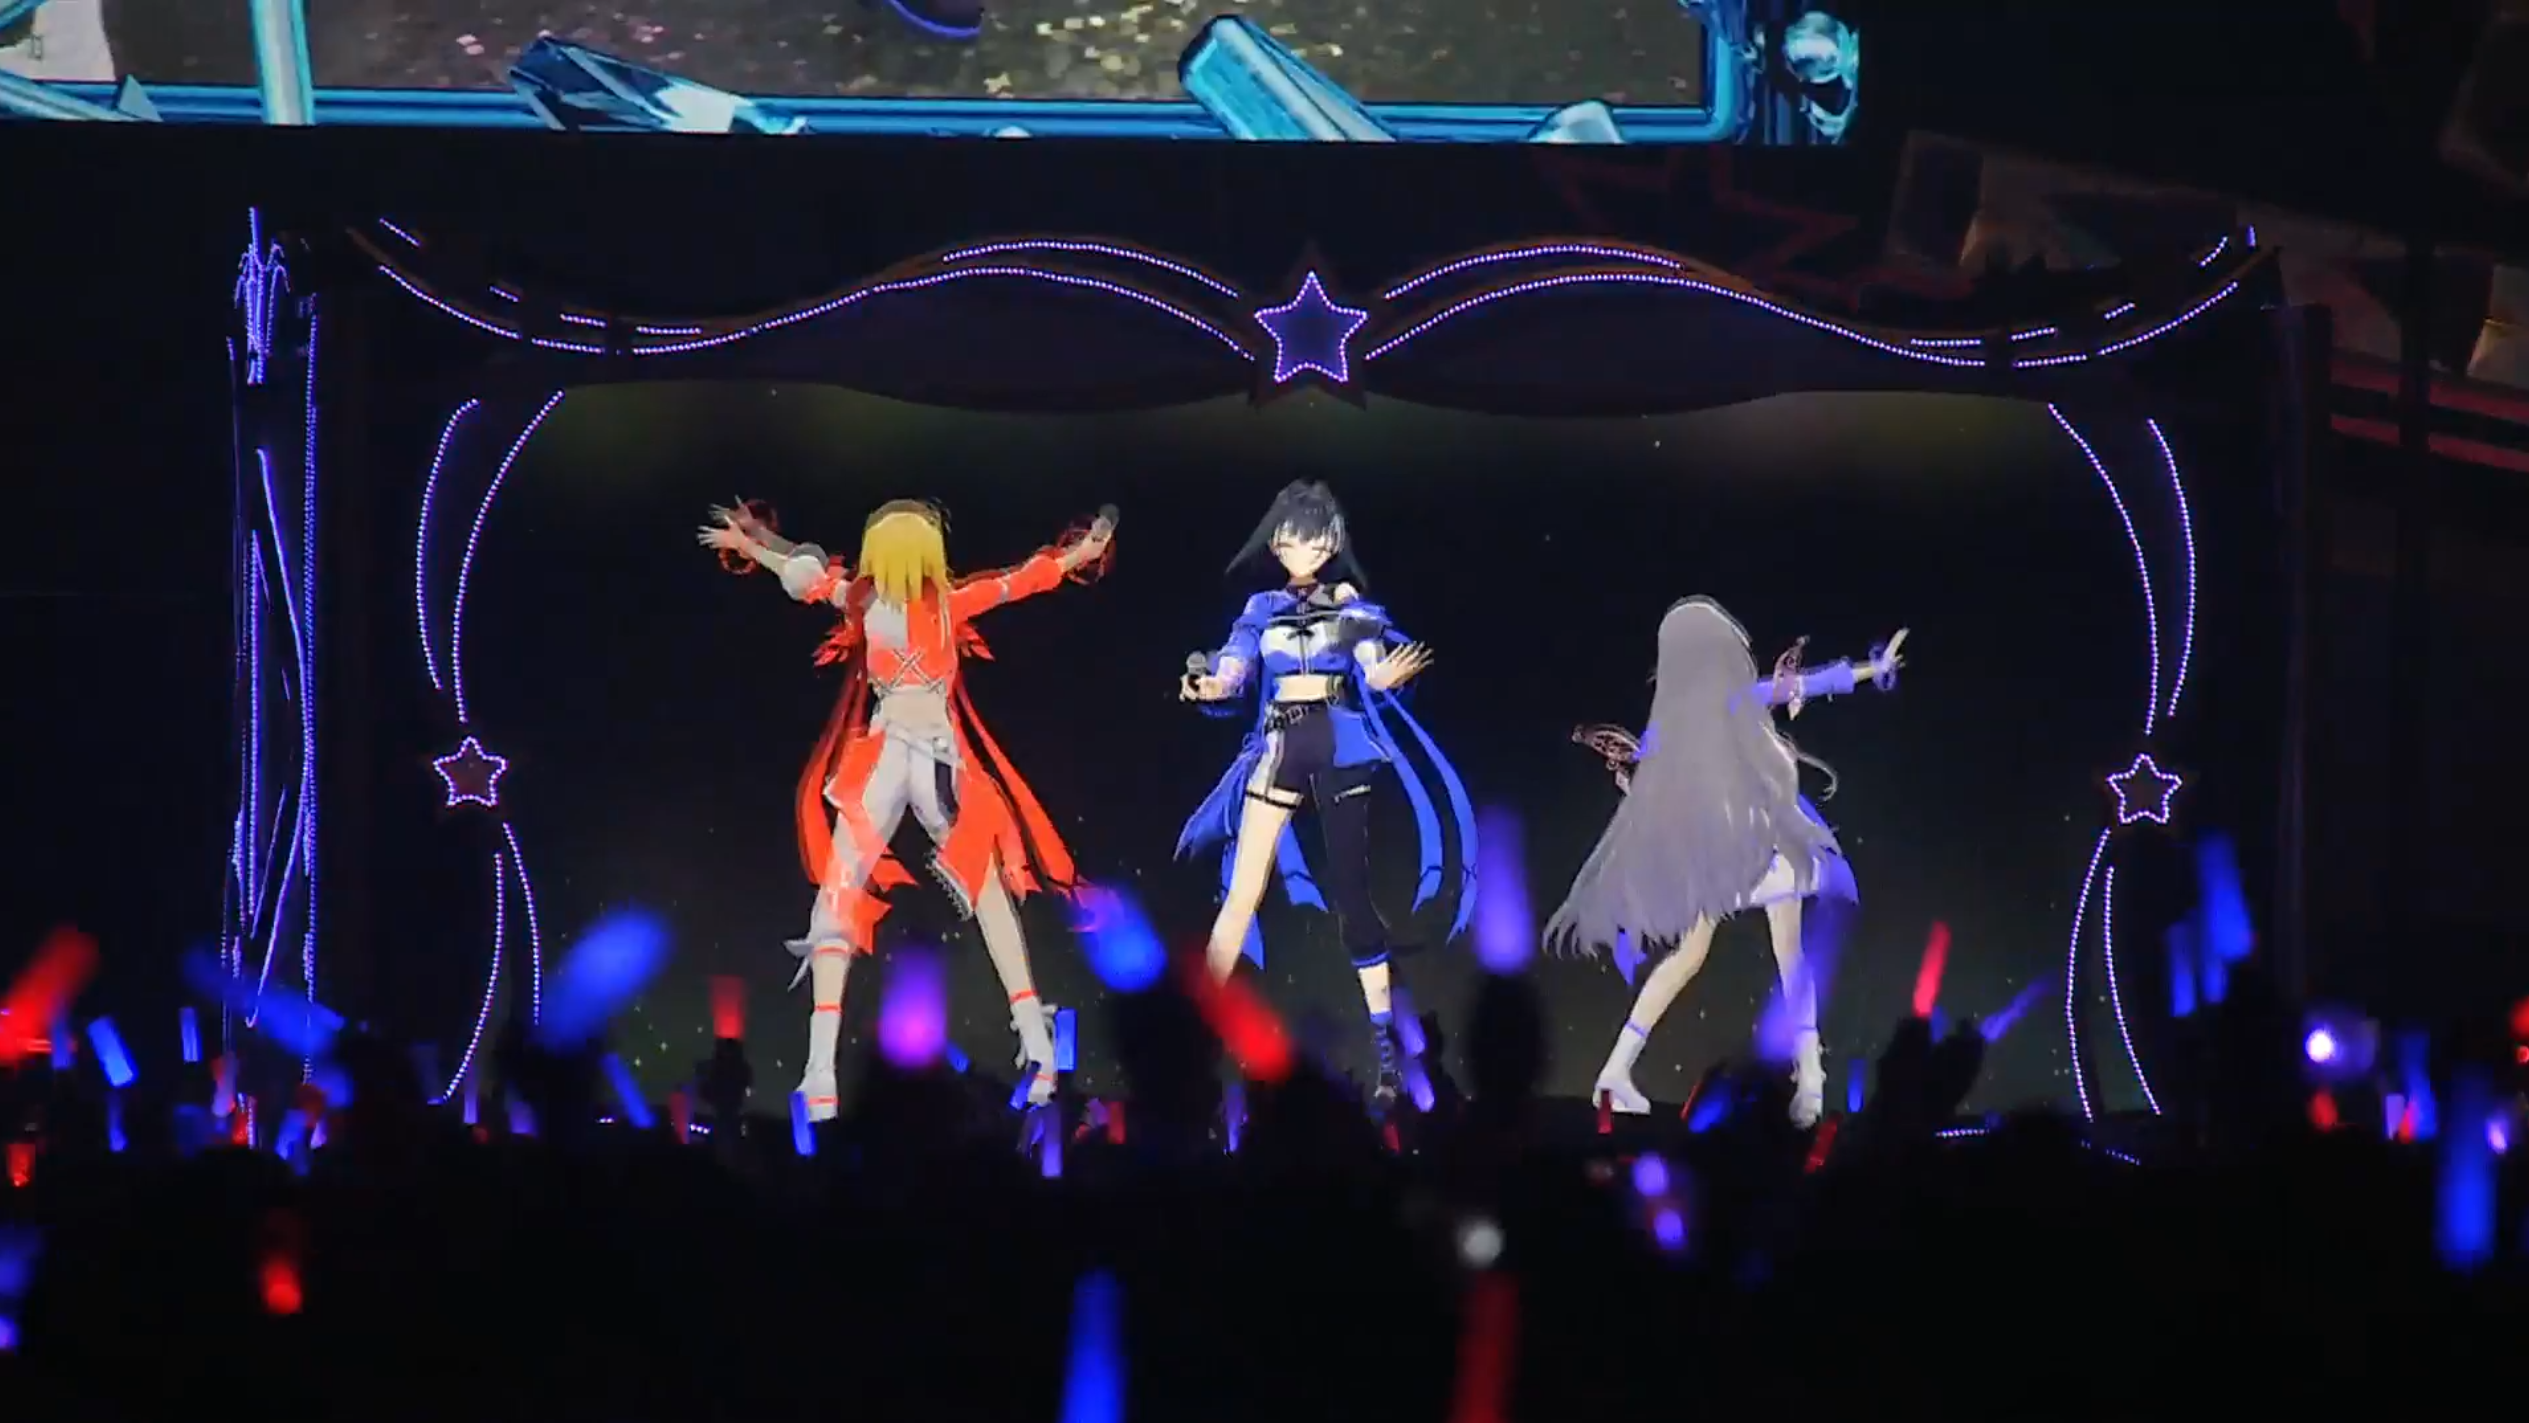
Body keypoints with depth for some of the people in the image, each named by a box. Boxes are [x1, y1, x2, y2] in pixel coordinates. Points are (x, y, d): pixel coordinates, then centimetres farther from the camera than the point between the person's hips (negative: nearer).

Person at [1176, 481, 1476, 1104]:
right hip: (1279, 745, 2)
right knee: (1243, 891, -4)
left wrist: (1384, 678, -28)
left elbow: (1371, 671, -4)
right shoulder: (1263, 609, 13)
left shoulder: (1353, 607, 7)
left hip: (1339, 745, -2)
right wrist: (1212, 685, -23)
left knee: (1349, 889, -5)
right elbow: (1234, 666, 0)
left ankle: (1385, 1046, -4)